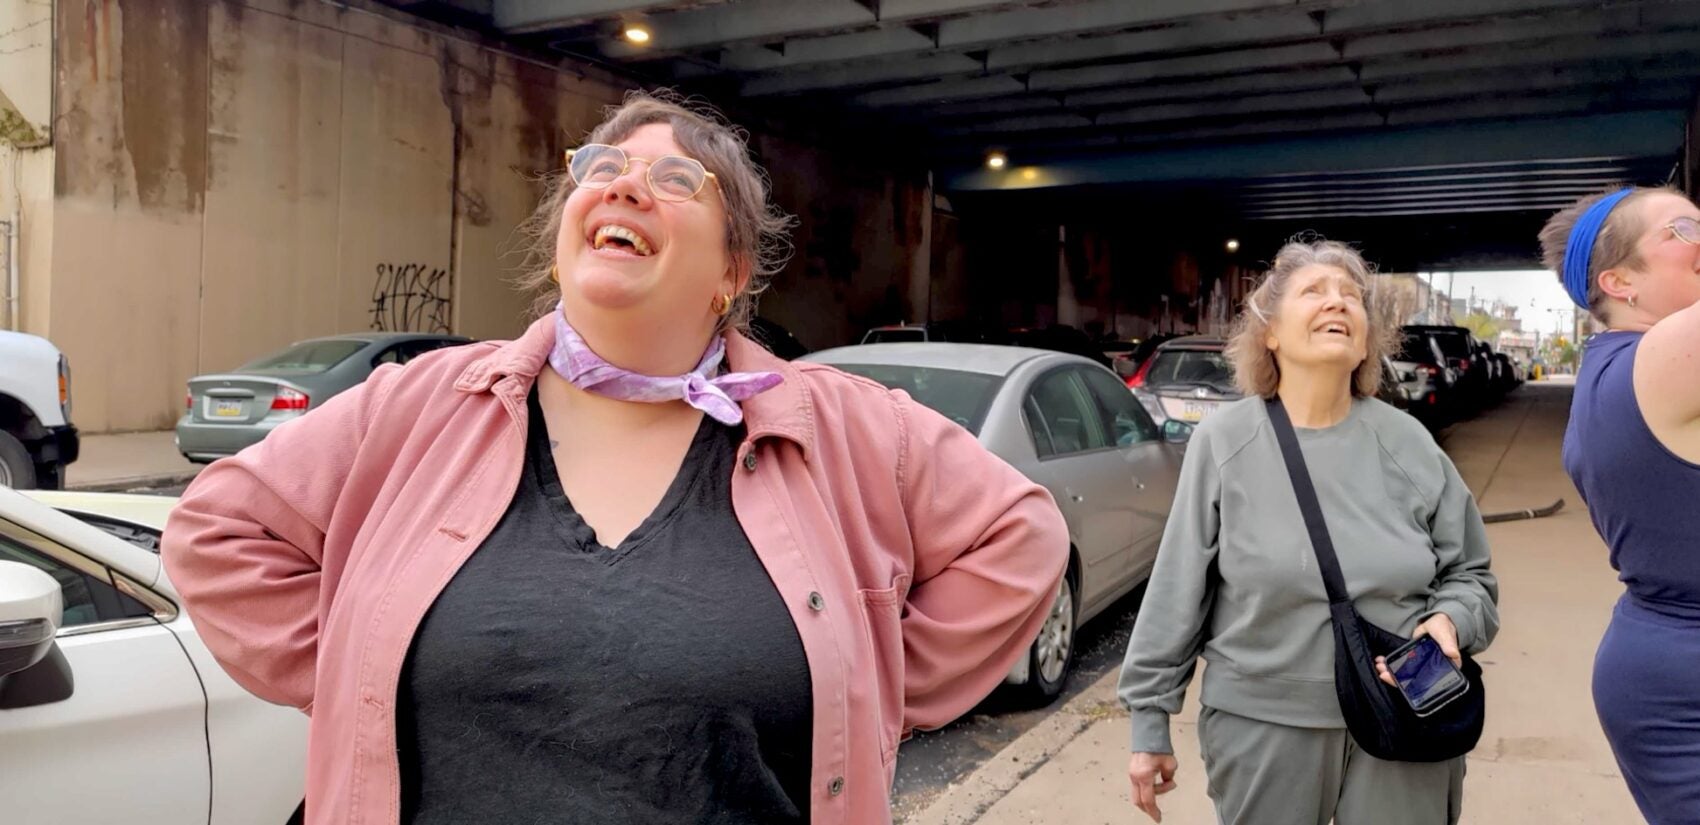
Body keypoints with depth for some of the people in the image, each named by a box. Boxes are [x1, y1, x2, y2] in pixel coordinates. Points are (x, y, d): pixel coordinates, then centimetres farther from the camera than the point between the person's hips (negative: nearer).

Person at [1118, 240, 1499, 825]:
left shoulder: (1409, 445, -1)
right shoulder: (1223, 443, -7)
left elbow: (1469, 575, 10)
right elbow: (1177, 591, -4)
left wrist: (1449, 620, -13)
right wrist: (1150, 721, -2)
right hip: (1262, 725, -1)